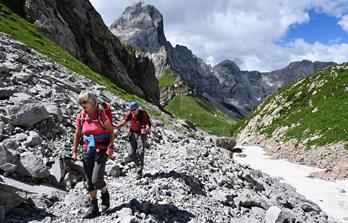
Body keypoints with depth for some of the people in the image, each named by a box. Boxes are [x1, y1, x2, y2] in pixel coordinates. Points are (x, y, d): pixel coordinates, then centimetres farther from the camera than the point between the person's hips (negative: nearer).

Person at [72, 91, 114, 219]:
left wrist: (111, 147, -13)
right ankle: (94, 207, 22)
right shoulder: (80, 117, -1)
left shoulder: (101, 114, -12)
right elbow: (77, 135, 9)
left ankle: (105, 194, 21)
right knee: (89, 182, 8)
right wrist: (74, 152, 7)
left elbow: (111, 131, -4)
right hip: (87, 151, 4)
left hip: (101, 150, -4)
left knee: (96, 180, -12)